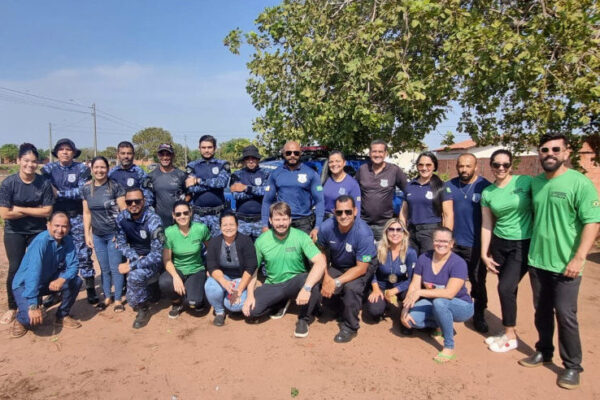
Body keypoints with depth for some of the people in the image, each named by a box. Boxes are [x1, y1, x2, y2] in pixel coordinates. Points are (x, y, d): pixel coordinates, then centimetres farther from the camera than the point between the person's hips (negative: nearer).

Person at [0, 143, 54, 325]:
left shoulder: (44, 183, -11)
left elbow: (47, 211, -12)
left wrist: (20, 209, -16)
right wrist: (35, 210, -15)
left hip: (38, 231, 1)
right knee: (15, 268, -3)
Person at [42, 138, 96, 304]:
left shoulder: (82, 169, 0)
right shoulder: (48, 169, 6)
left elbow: (82, 192, -11)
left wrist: (58, 193, -11)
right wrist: (73, 193, -16)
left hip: (77, 217, -2)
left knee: (83, 253, 0)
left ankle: (90, 289, 10)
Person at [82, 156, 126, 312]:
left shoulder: (115, 187, -9)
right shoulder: (86, 189, 5)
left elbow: (123, 210, -10)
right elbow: (87, 213, 10)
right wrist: (87, 234, 6)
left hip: (114, 233, -4)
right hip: (97, 235, 4)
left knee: (115, 268, 2)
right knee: (104, 268, 14)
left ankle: (118, 299, 16)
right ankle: (107, 296, 29)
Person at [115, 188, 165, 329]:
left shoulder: (153, 220, -27)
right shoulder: (121, 217, -10)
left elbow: (156, 255, -28)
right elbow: (121, 243, -1)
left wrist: (131, 265, -30)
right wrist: (135, 257, -19)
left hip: (153, 259, -6)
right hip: (135, 255, 6)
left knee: (135, 275, -31)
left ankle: (143, 309, -5)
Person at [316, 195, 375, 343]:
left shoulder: (363, 232, -30)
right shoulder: (326, 227, -21)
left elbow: (361, 268, -23)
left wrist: (336, 282, -30)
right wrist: (326, 277, -17)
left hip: (358, 269, -3)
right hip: (335, 267, 4)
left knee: (351, 287, -33)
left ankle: (350, 328, -6)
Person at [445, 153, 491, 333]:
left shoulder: (485, 186, -5)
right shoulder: (449, 186, 4)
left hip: (476, 245, -2)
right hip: (453, 243, 3)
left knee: (478, 282, 10)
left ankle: (479, 315, 28)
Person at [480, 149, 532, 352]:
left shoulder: (525, 182, -8)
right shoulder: (487, 192, 3)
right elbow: (486, 224, 6)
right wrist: (484, 254, 5)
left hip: (523, 244, -4)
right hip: (499, 244, 4)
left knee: (505, 288, -7)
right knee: (507, 290, 10)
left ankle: (511, 337, 13)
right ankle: (509, 331, 29)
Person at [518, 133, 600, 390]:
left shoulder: (579, 183, -10)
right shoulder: (534, 183, 7)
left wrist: (578, 258, -19)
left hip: (565, 265, -5)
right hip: (537, 261, 5)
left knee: (565, 316, 3)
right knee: (542, 311, 16)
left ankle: (572, 366, 20)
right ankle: (544, 352, 34)